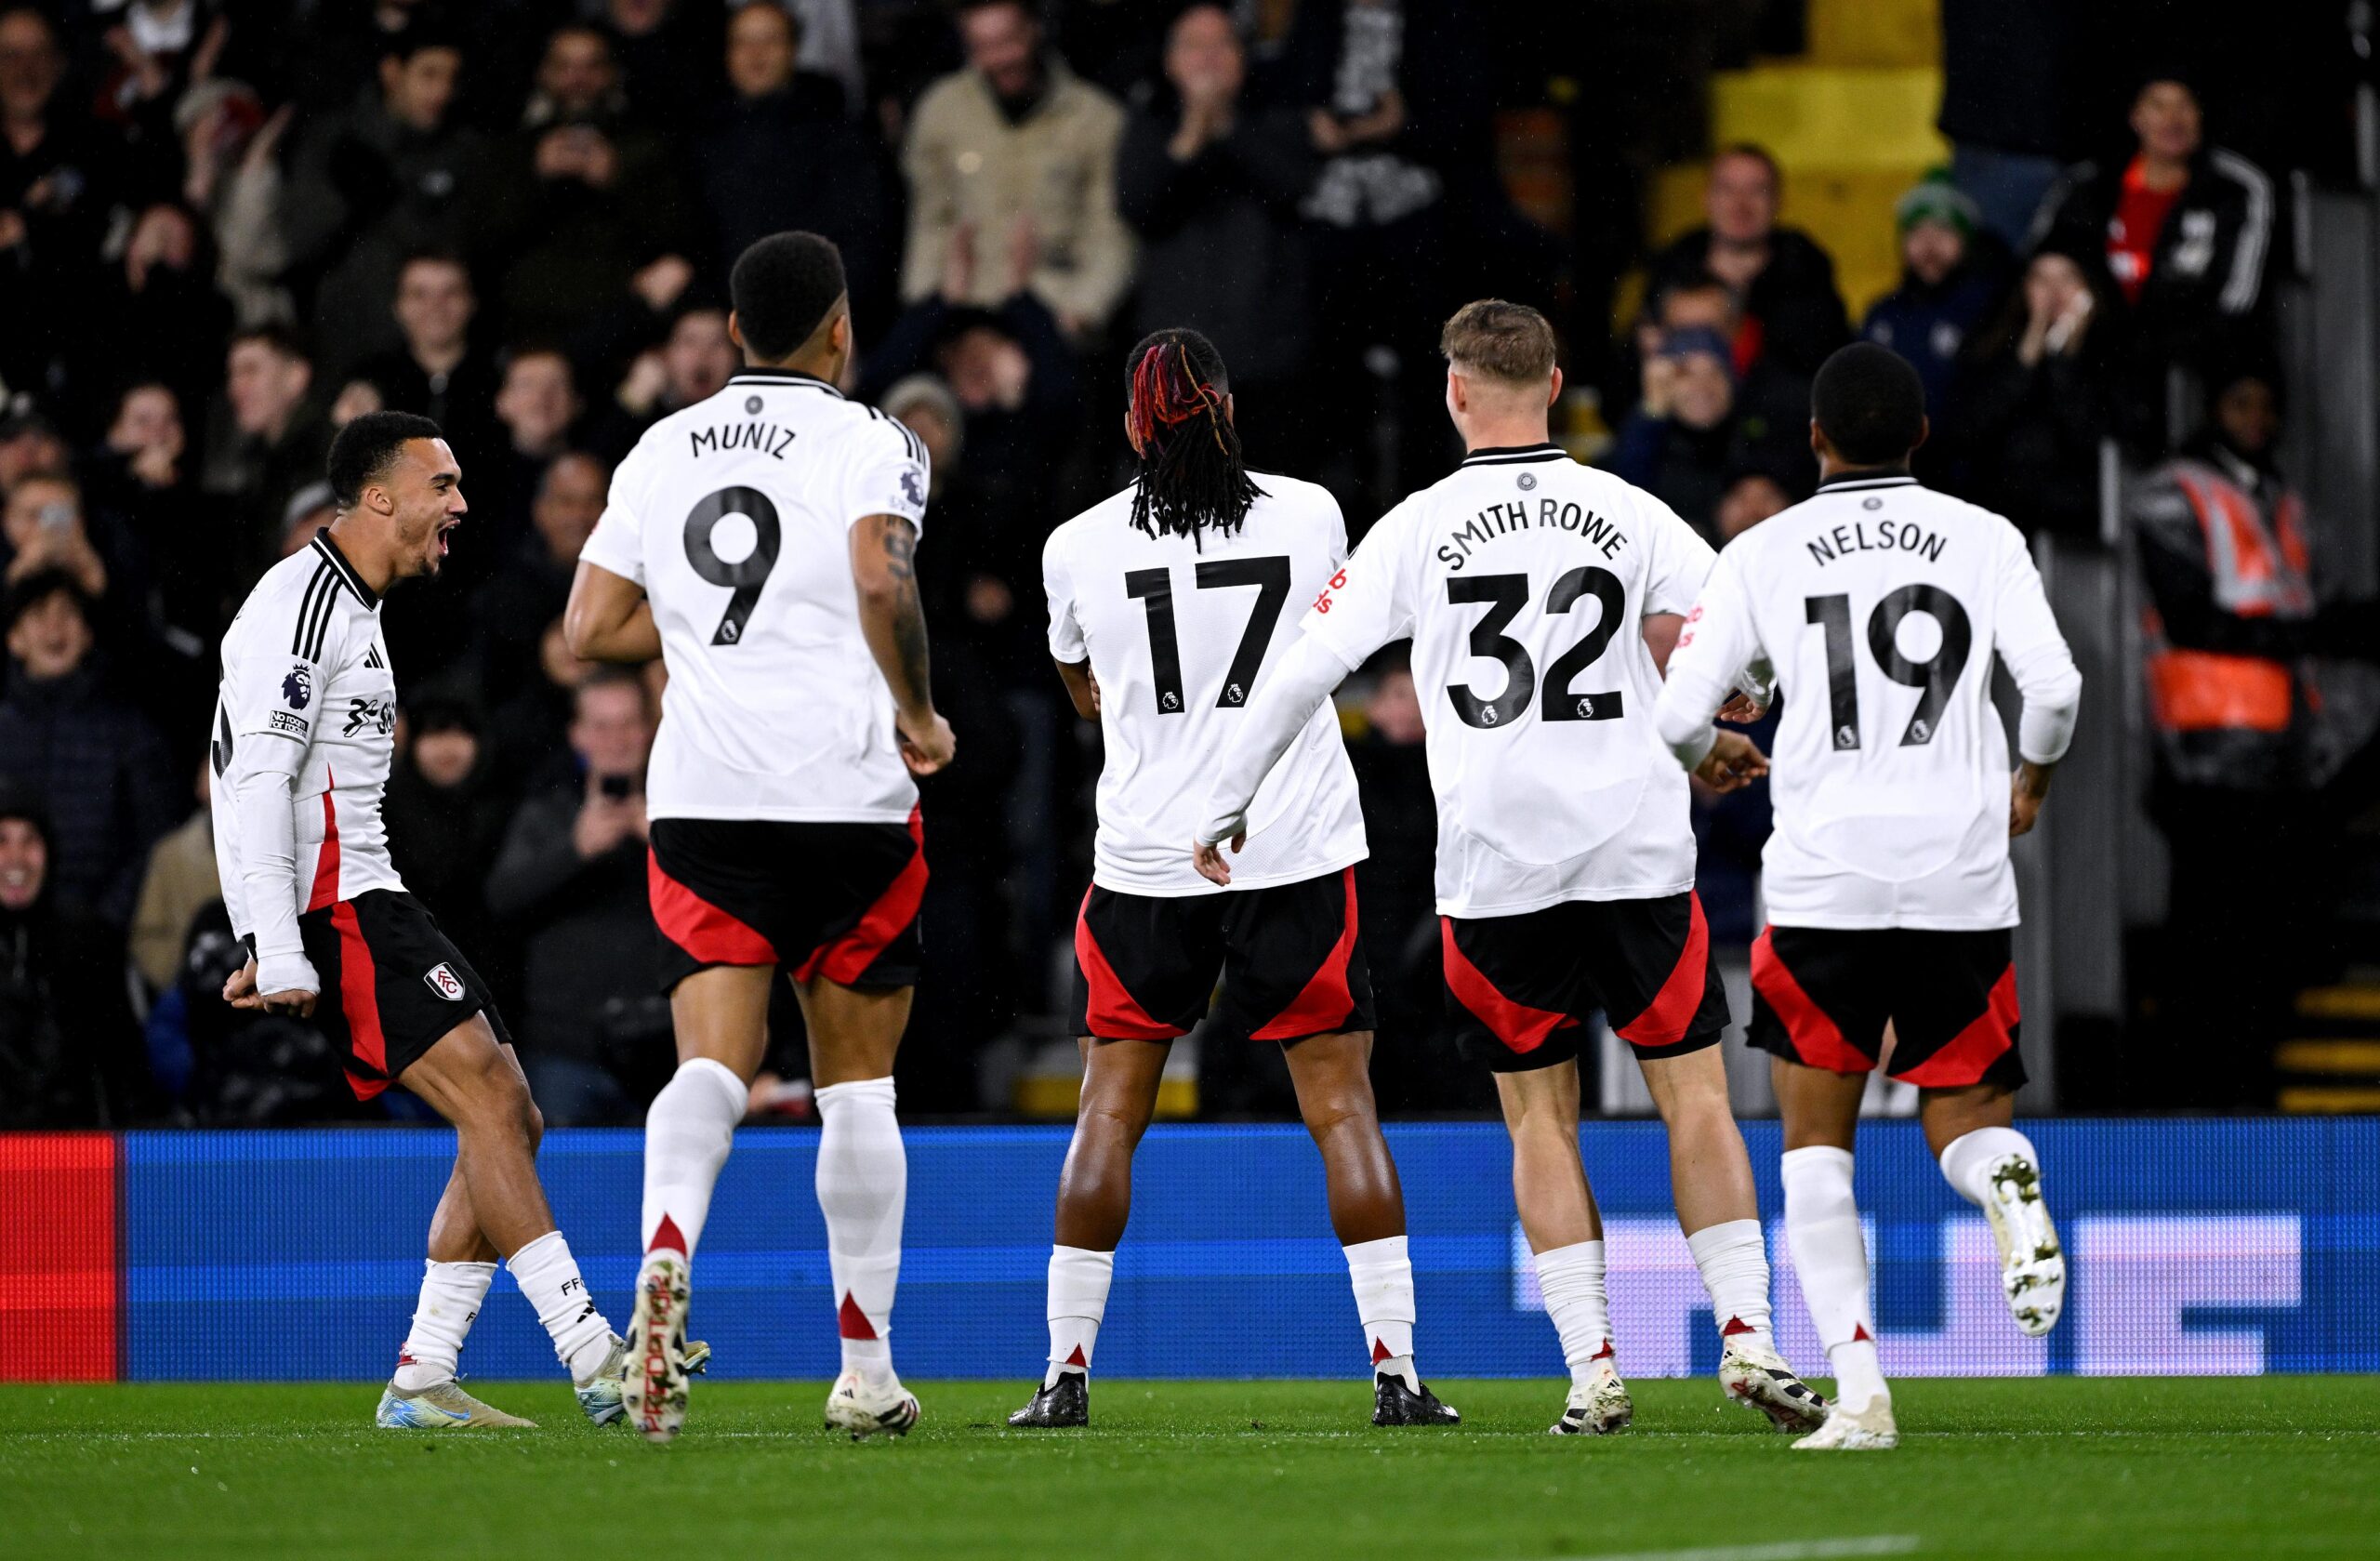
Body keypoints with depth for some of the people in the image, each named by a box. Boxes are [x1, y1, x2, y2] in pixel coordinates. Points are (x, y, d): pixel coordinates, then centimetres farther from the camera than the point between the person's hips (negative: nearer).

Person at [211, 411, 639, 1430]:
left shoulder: (353, 610, 22)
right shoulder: (303, 602, -11)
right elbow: (258, 779, -20)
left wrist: (271, 947, 26)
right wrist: (281, 956, -25)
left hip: (361, 899, 11)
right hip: (327, 909, -11)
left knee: (511, 1118, 5)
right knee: (487, 1098, -19)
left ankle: (421, 1381, 6)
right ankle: (594, 1357, -25)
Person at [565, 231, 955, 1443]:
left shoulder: (662, 451, 13)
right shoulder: (869, 442, -1)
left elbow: (590, 628, 12)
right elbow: (883, 583, -18)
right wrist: (917, 716, -4)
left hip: (700, 798, 2)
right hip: (847, 796, -2)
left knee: (713, 1061, -5)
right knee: (857, 1080, 9)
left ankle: (667, 1247, -37)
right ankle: (866, 1368, 12)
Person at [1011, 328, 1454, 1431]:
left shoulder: (1079, 546, -1)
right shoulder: (1309, 515, 0)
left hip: (1146, 858, 0)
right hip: (1297, 849, 0)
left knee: (1110, 1109, 8)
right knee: (1340, 1103, 2)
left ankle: (1067, 1369, 6)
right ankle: (1394, 1366, -3)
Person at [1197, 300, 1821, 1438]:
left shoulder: (1419, 530, -1)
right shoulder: (1630, 514, 2)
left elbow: (1303, 672, -3)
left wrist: (1224, 806, 8)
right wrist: (1711, 746, 19)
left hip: (1493, 866, 0)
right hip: (1638, 851, 0)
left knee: (1539, 1119, 8)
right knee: (1694, 1096, 7)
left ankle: (1592, 1370, 1)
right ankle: (1748, 1336, -4)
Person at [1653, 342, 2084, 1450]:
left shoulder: (1763, 556, 3)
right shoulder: (1985, 540, 5)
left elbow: (1678, 713, 0)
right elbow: (2054, 685, -4)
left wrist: (1708, 759, 24)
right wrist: (2031, 783, 17)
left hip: (1824, 873, -1)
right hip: (1963, 875, 1)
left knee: (1815, 1141, 9)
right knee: (1961, 1115, 15)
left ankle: (1859, 1388, -6)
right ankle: (2011, 1189, -23)